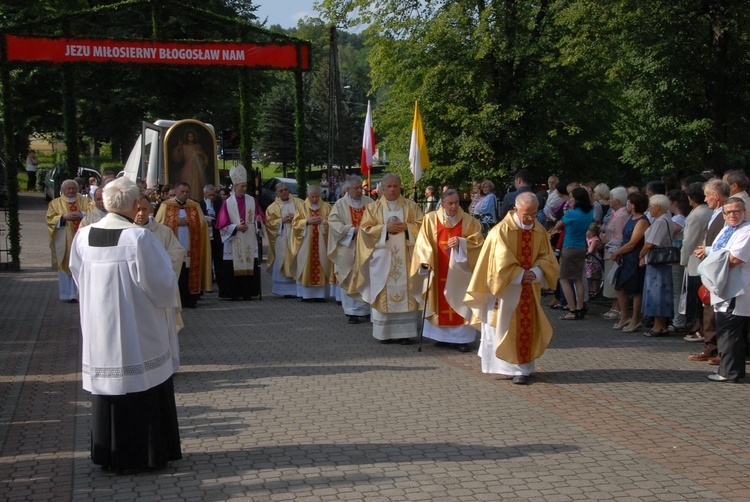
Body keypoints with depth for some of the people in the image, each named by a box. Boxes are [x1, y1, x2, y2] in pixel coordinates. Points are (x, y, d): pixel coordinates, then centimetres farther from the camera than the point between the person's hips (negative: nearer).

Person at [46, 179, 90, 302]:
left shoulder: (85, 201, 12)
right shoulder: (55, 203, 10)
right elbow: (50, 219, 1)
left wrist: (81, 214, -17)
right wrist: (64, 217, -14)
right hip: (64, 241, 0)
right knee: (66, 267, 1)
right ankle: (68, 294, 8)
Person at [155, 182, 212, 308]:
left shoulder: (195, 206, 12)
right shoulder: (166, 205, 6)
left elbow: (202, 223, 4)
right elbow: (159, 223, -2)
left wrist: (189, 222, -11)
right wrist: (176, 222, -10)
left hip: (189, 248, 1)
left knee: (189, 274, -2)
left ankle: (190, 299, 4)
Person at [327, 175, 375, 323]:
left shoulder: (369, 202, 6)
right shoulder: (341, 204, 0)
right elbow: (333, 222, -7)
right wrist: (352, 229, -16)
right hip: (348, 248, -2)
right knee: (349, 280, 1)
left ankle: (366, 308, 14)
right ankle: (352, 311, 8)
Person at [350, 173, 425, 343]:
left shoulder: (411, 206, 9)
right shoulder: (373, 208, 7)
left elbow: (421, 225, 4)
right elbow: (366, 229, -1)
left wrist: (406, 227, -12)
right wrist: (385, 228, -12)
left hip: (405, 258, 0)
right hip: (382, 258, 0)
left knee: (406, 291, -3)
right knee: (383, 293, -1)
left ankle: (406, 332, 1)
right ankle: (384, 332, 5)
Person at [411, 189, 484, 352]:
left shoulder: (469, 221, 0)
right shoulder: (430, 219, -1)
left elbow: (478, 240, -3)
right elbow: (424, 242, -3)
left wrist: (461, 242, -19)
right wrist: (426, 260, -17)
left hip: (459, 269, 0)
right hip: (437, 269, 1)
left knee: (459, 302, 0)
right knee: (439, 301, 6)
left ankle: (461, 337, 4)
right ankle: (440, 335, 16)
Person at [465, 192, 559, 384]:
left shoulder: (540, 231, 3)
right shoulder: (502, 231, -13)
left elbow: (547, 257, 3)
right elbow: (502, 261, -15)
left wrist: (535, 272, -15)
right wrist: (521, 276, -19)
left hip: (529, 288, 4)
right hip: (506, 288, -4)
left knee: (527, 327, 5)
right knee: (506, 326, 1)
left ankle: (522, 368, 11)